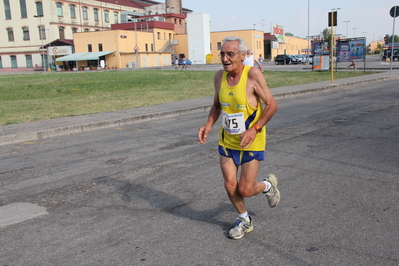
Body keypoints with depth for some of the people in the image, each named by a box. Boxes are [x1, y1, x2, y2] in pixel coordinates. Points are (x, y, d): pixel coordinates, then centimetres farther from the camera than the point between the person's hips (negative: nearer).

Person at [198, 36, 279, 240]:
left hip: (251, 142, -5)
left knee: (245, 190, -1)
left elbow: (272, 105, -14)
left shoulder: (253, 75, -19)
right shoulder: (219, 76, -1)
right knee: (230, 185, 6)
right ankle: (244, 220, 33)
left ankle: (268, 185, 34)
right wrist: (208, 125, -3)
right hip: (227, 140, 5)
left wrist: (255, 129, -24)